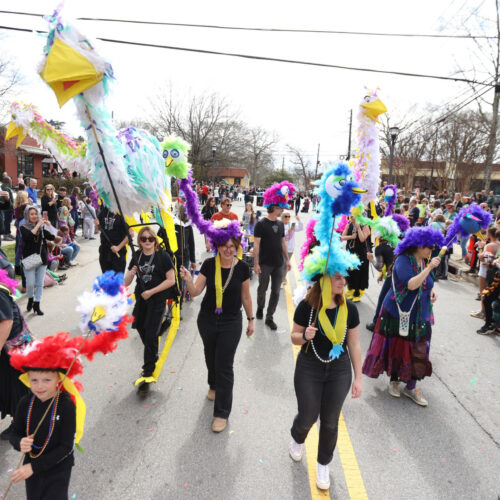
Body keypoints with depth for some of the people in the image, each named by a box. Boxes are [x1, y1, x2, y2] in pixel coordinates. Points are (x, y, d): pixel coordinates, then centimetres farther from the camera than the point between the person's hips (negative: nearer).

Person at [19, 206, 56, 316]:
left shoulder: (42, 226, 6)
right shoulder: (24, 227, -2)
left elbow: (52, 237, -2)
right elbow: (29, 236, -21)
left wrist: (49, 226, -13)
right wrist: (38, 225, -21)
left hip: (42, 259, 3)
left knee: (40, 284, 6)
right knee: (30, 283, -4)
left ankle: (37, 305, 17)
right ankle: (30, 299, 25)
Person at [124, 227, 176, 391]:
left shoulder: (163, 256, -9)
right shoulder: (137, 258, 5)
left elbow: (171, 280, -13)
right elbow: (126, 282, 7)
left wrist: (151, 292, -15)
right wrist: (131, 273, -16)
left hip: (157, 300, -6)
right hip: (140, 299, 6)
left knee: (151, 334, -8)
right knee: (141, 330, 17)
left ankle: (148, 373, 1)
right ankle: (153, 357, 43)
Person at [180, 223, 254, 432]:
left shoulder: (242, 268, -11)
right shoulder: (209, 265, -10)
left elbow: (245, 296, 1)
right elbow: (195, 292, -12)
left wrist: (251, 319, 7)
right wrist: (188, 280, -32)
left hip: (231, 323, -2)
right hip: (207, 320, 2)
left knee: (225, 366, 0)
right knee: (210, 356, 24)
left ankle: (222, 413, 15)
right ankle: (213, 385, 55)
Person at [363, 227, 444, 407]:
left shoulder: (424, 262, 6)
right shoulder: (403, 260, -17)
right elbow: (411, 284, -30)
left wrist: (431, 292, 0)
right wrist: (429, 268, -28)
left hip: (418, 316, 6)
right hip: (398, 314, -6)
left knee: (417, 351, 7)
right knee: (396, 347, 8)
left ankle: (411, 387, 19)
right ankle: (394, 380, 29)